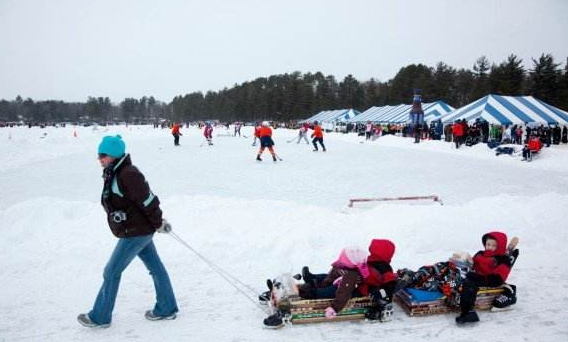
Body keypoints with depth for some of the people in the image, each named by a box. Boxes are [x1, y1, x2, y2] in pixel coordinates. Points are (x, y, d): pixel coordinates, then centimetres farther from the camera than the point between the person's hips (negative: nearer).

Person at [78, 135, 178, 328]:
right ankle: (166, 309, 29)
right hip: (140, 230, 10)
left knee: (112, 272, 3)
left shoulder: (128, 175, -25)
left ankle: (100, 317, 18)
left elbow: (147, 199, -24)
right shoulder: (114, 174, 8)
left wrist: (158, 223, -14)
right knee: (156, 268, 16)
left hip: (135, 233, -10)